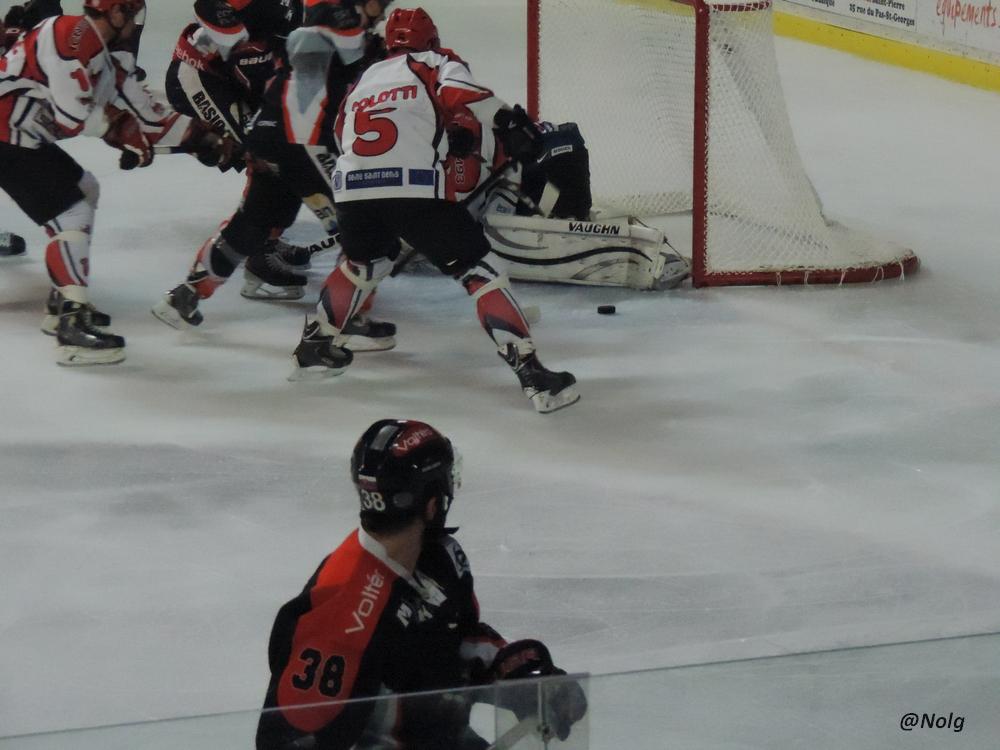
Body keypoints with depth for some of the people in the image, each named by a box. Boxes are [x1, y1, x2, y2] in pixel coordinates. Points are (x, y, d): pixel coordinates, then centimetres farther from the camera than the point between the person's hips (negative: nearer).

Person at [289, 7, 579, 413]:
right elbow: (460, 94, -7)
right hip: (417, 188, -5)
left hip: (352, 188, 5)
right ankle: (532, 374, -9)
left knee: (365, 261, 35)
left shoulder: (366, 79, 31)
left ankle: (315, 346, 39)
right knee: (480, 270, 1)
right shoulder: (437, 62, 14)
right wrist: (513, 128, -3)